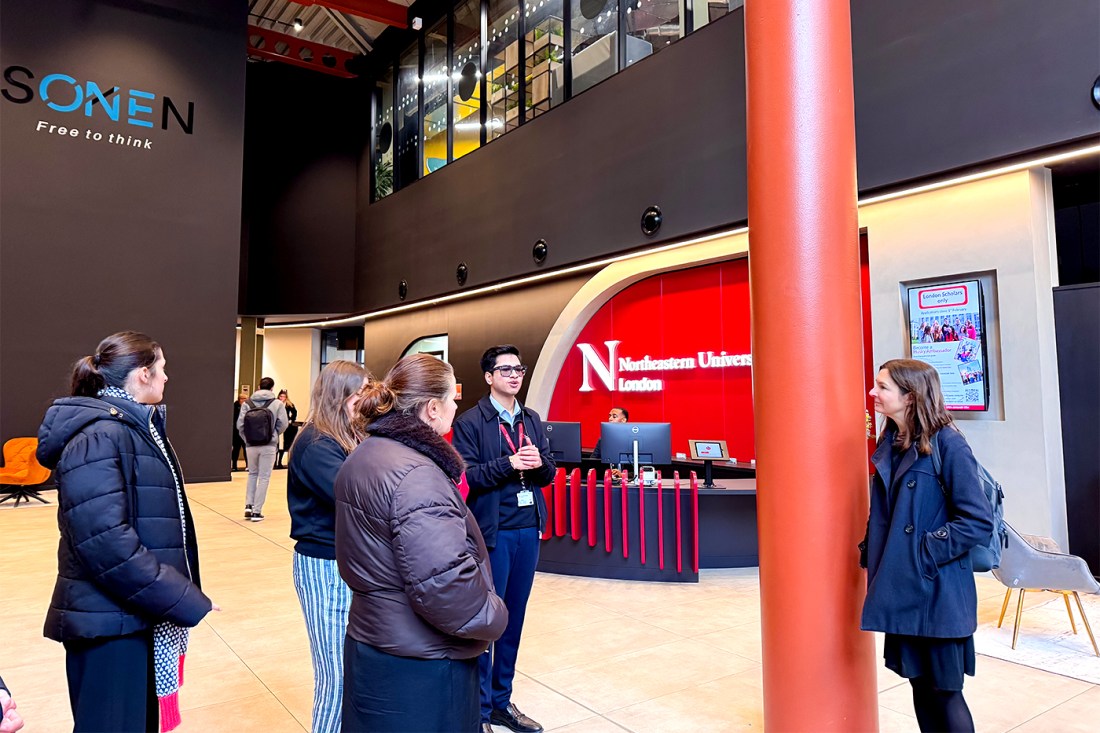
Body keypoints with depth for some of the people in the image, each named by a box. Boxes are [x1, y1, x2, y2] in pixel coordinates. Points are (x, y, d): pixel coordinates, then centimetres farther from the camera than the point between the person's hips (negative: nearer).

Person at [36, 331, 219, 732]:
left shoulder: (138, 428, 11)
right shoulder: (98, 439, -20)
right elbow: (106, 543, -28)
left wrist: (181, 598, 15)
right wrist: (187, 603, -24)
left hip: (143, 614, 9)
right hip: (111, 622, -9)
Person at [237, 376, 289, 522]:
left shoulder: (247, 403, 1)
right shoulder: (277, 404, -3)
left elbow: (240, 424, -4)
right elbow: (283, 424, -6)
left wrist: (247, 438, 10)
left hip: (251, 445, 2)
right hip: (269, 445, -2)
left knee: (252, 473, 21)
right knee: (264, 477, 5)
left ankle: (249, 505, 13)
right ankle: (257, 511, 4)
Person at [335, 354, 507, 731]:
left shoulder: (363, 457, 6)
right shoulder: (416, 474, -25)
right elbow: (443, 583, -31)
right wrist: (493, 619, -14)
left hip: (370, 643, 9)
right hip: (420, 666, -9)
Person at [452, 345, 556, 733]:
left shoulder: (532, 420, 11)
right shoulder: (470, 422, -7)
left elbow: (549, 472, 10)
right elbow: (466, 476, -15)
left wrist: (538, 463, -11)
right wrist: (508, 464, -24)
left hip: (528, 529, 6)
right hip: (492, 531, -6)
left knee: (514, 618, 14)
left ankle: (502, 701, 29)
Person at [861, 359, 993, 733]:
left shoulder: (947, 443, -15)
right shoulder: (890, 444, 6)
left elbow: (978, 521, -16)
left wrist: (927, 551, -17)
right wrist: (871, 550, 5)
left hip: (937, 591, -7)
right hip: (901, 590, 7)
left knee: (944, 692, 6)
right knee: (920, 686, 17)